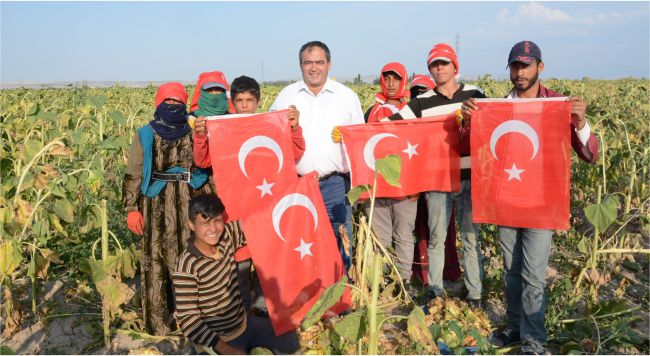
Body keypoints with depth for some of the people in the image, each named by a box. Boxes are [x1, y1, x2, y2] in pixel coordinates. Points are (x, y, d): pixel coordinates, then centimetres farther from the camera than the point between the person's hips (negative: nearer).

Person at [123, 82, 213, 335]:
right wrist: (132, 208, -3)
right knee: (156, 260, 2)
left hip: (190, 203, 2)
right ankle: (158, 321, 13)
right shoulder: (145, 135, 3)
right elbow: (133, 174, 4)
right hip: (157, 204, -1)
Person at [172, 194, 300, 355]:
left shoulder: (227, 236, -10)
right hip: (219, 339, -6)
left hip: (244, 322, 7)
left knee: (291, 342, 17)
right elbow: (188, 320, -25)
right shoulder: (187, 267, -27)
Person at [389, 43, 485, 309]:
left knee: (471, 237, 7)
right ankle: (435, 291, 23)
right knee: (436, 238, 8)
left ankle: (475, 295, 18)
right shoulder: (422, 103, 3)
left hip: (469, 178, 0)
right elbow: (391, 124, -1)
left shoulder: (474, 95, 5)